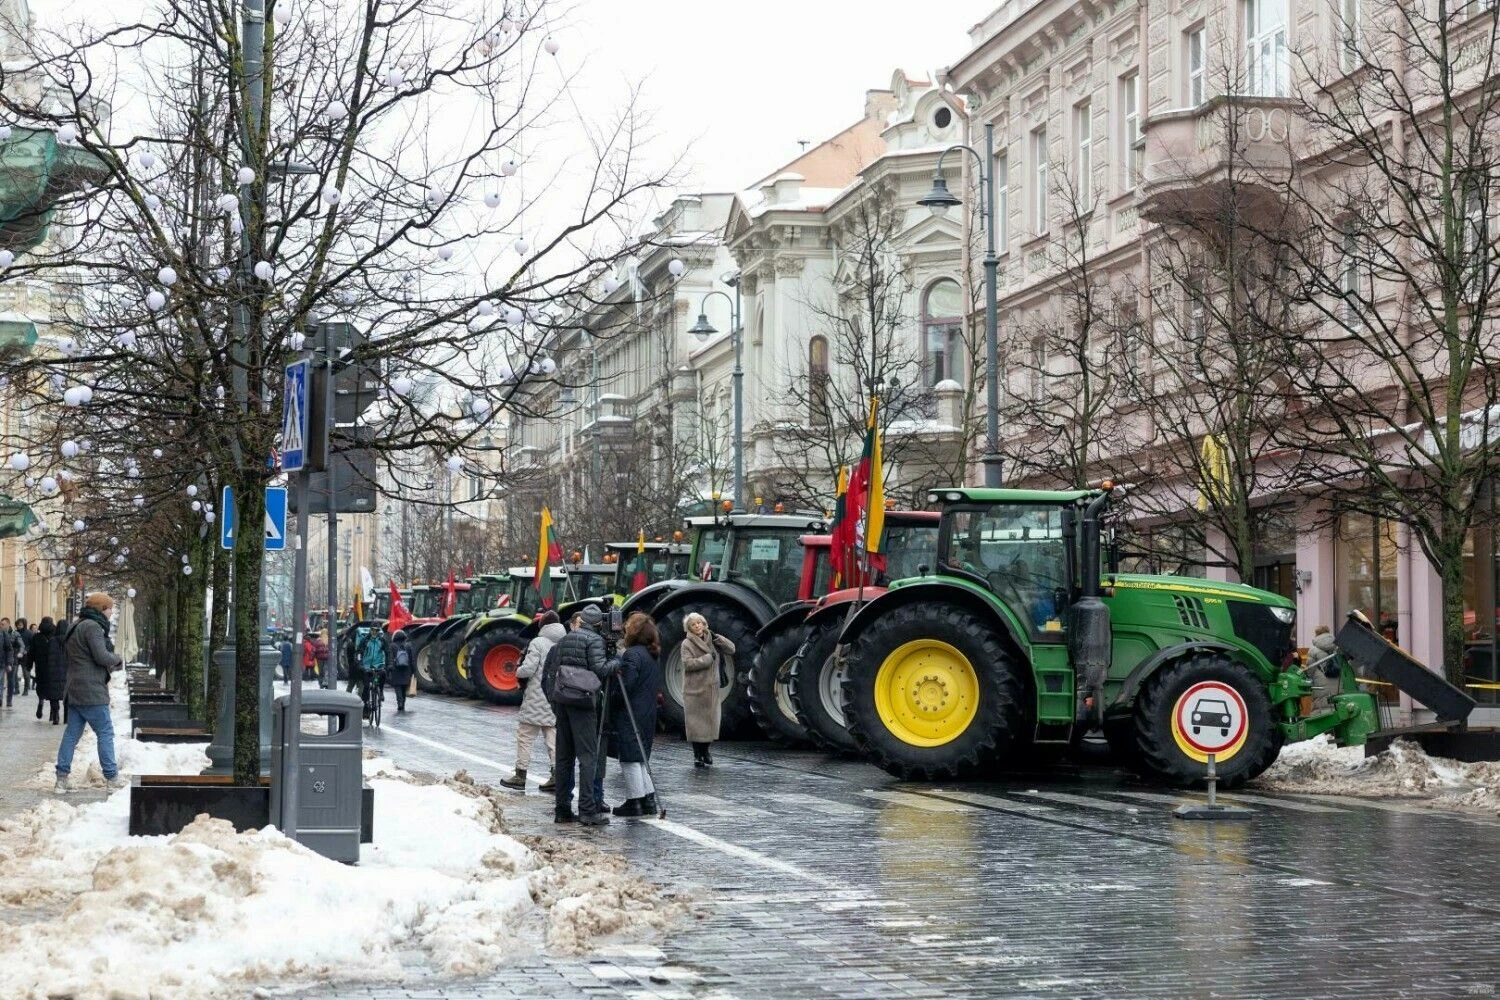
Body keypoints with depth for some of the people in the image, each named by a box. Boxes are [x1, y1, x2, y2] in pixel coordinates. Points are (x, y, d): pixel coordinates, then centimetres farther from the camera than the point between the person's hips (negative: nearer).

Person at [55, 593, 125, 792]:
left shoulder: (75, 627, 18)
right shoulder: (92, 627, -14)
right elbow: (102, 656, -22)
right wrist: (117, 658, 0)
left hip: (74, 690, 9)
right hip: (92, 691, -9)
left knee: (71, 734, 8)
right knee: (105, 733, 0)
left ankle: (61, 778, 7)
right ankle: (111, 776, 6)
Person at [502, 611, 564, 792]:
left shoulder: (538, 643, -11)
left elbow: (528, 669, -16)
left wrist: (518, 671, 4)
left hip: (537, 699, -5)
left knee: (525, 736, 5)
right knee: (553, 737, 10)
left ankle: (520, 775, 7)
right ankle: (556, 776, 5)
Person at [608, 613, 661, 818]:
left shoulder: (632, 655, -15)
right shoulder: (654, 656, 13)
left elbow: (623, 687, -20)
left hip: (630, 716, -9)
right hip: (647, 715, 9)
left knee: (629, 758, -4)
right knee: (640, 757, 15)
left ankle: (635, 801, -3)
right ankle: (648, 799, 14)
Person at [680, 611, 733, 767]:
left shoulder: (711, 641, 11)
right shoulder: (687, 643, -3)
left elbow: (731, 649, 4)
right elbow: (688, 663, -15)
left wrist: (715, 637, -5)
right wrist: (708, 658, -14)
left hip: (711, 688, 4)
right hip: (694, 689, -4)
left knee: (709, 720, 7)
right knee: (695, 721, -4)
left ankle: (705, 751, 22)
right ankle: (697, 755, 3)